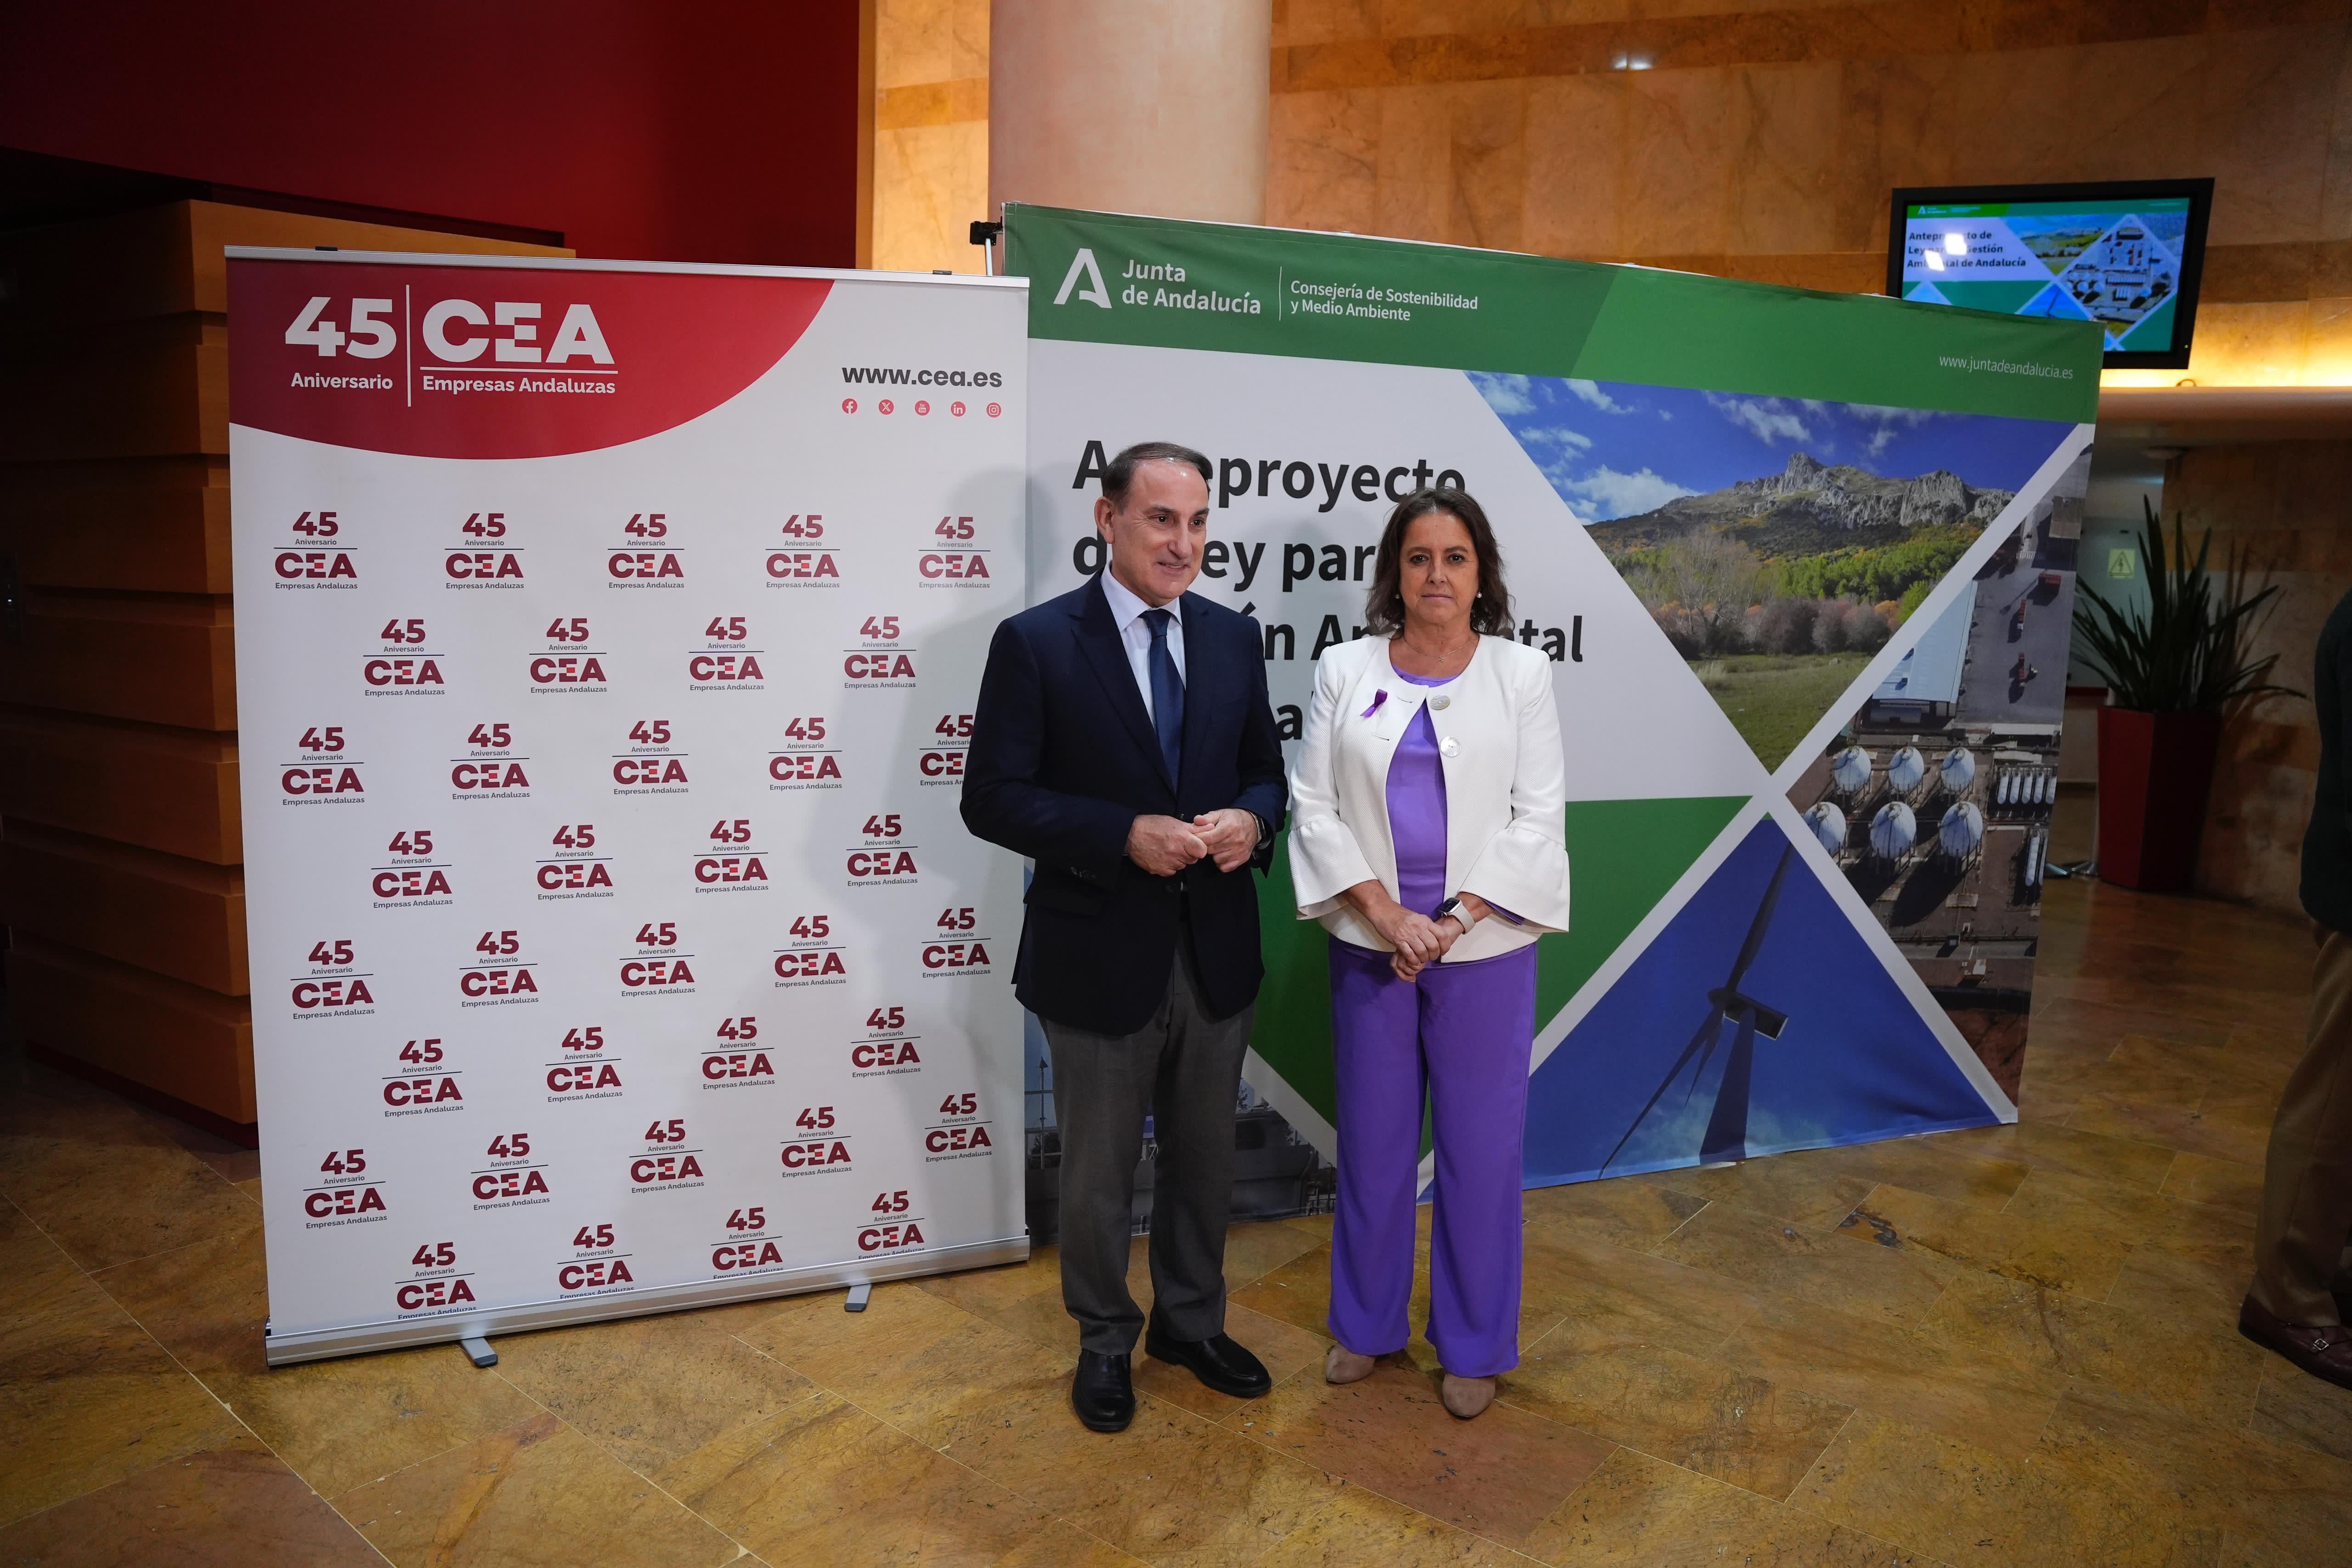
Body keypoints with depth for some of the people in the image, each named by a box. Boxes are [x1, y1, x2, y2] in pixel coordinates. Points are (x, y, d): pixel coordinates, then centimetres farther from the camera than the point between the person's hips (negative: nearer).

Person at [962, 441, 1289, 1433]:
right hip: (1100, 954, -4)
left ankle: (1192, 1323, 43)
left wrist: (1250, 819, -14)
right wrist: (1126, 835, -24)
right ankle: (1105, 1341, 38)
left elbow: (1264, 770, 10)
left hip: (1216, 951, 4)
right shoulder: (1036, 642, -11)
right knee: (1099, 1171, 14)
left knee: (1205, 1157, 21)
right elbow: (992, 798, -13)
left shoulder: (1234, 637, 3)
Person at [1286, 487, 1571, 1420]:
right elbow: (1315, 805, -1)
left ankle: (1473, 1344, 26)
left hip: (1484, 949, -1)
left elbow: (1538, 816, -4)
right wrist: (1386, 912, -13)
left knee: (1480, 1148, 8)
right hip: (1369, 944, 1)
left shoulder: (1521, 675, 0)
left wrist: (1454, 920, -14)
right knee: (1372, 1141, 13)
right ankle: (1366, 1323, 33)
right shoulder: (1344, 672, 2)